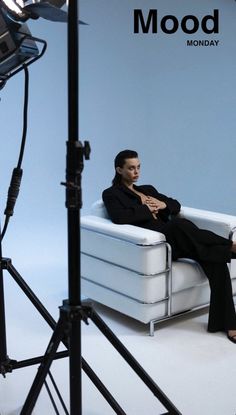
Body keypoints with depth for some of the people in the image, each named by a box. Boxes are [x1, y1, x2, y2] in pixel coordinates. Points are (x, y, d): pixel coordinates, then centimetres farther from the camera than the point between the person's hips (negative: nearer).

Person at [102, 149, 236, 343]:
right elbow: (119, 217, -12)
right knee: (180, 223, -40)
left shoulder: (148, 189, 29)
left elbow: (176, 205, 24)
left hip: (173, 238, 6)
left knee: (215, 259, -21)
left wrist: (163, 205, 3)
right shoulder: (111, 194, 9)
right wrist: (147, 210, -4)